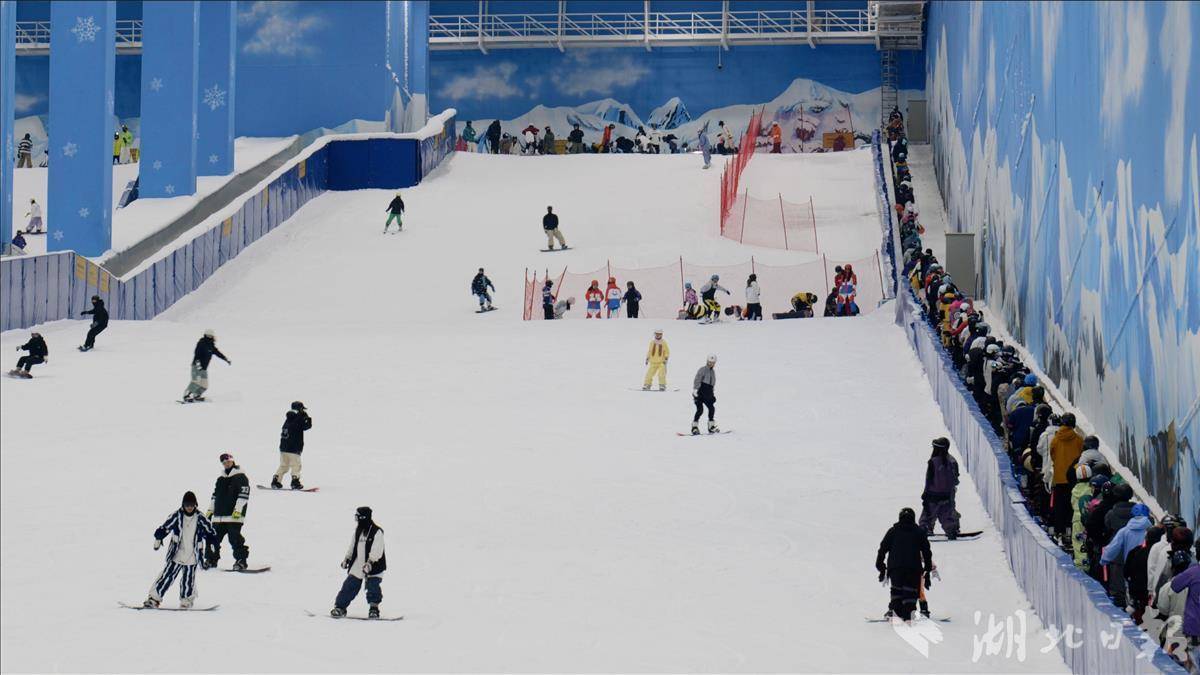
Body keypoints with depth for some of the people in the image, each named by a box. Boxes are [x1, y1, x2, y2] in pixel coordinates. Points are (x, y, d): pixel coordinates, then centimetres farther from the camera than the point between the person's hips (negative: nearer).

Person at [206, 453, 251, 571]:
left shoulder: (240, 477, -4)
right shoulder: (220, 479, 19)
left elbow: (243, 495, -11)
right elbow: (215, 495, 26)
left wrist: (238, 510, -19)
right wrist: (210, 510, 19)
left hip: (234, 516, -7)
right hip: (219, 516, 7)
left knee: (235, 538, -13)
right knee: (213, 538, 7)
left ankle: (241, 560, -8)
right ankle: (212, 560, 18)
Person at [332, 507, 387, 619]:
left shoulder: (377, 532, -14)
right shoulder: (358, 530, 8)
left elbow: (377, 551, -21)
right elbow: (353, 546, 22)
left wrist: (370, 562, -30)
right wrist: (347, 558, 20)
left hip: (373, 566, -6)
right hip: (357, 565, 6)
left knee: (373, 587, -11)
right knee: (349, 586, 4)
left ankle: (374, 608, 2)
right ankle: (340, 607, 9)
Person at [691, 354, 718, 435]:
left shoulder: (713, 372, 16)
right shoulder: (702, 370, -6)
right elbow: (697, 380, -12)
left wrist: (713, 394, 23)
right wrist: (695, 390, -19)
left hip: (708, 395, 7)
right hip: (700, 393, -7)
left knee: (712, 408, 5)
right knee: (700, 409, -15)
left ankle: (711, 427, 18)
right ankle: (694, 427, -10)